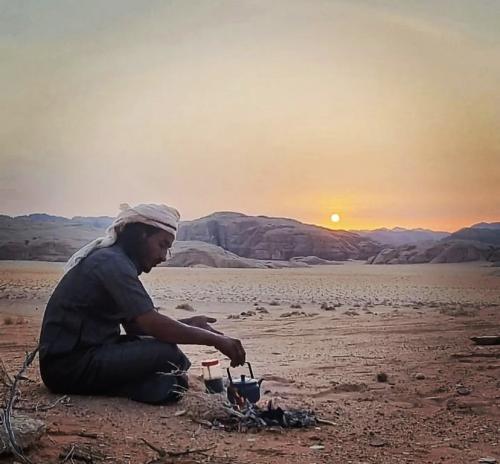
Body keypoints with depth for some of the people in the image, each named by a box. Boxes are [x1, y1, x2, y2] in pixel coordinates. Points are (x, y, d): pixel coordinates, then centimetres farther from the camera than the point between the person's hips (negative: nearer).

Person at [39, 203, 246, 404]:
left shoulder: (115, 260, 15)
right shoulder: (111, 262, -17)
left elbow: (135, 326, 13)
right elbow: (153, 324, -26)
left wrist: (189, 324, 3)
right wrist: (215, 340, -20)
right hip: (68, 363, -10)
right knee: (167, 355, -25)